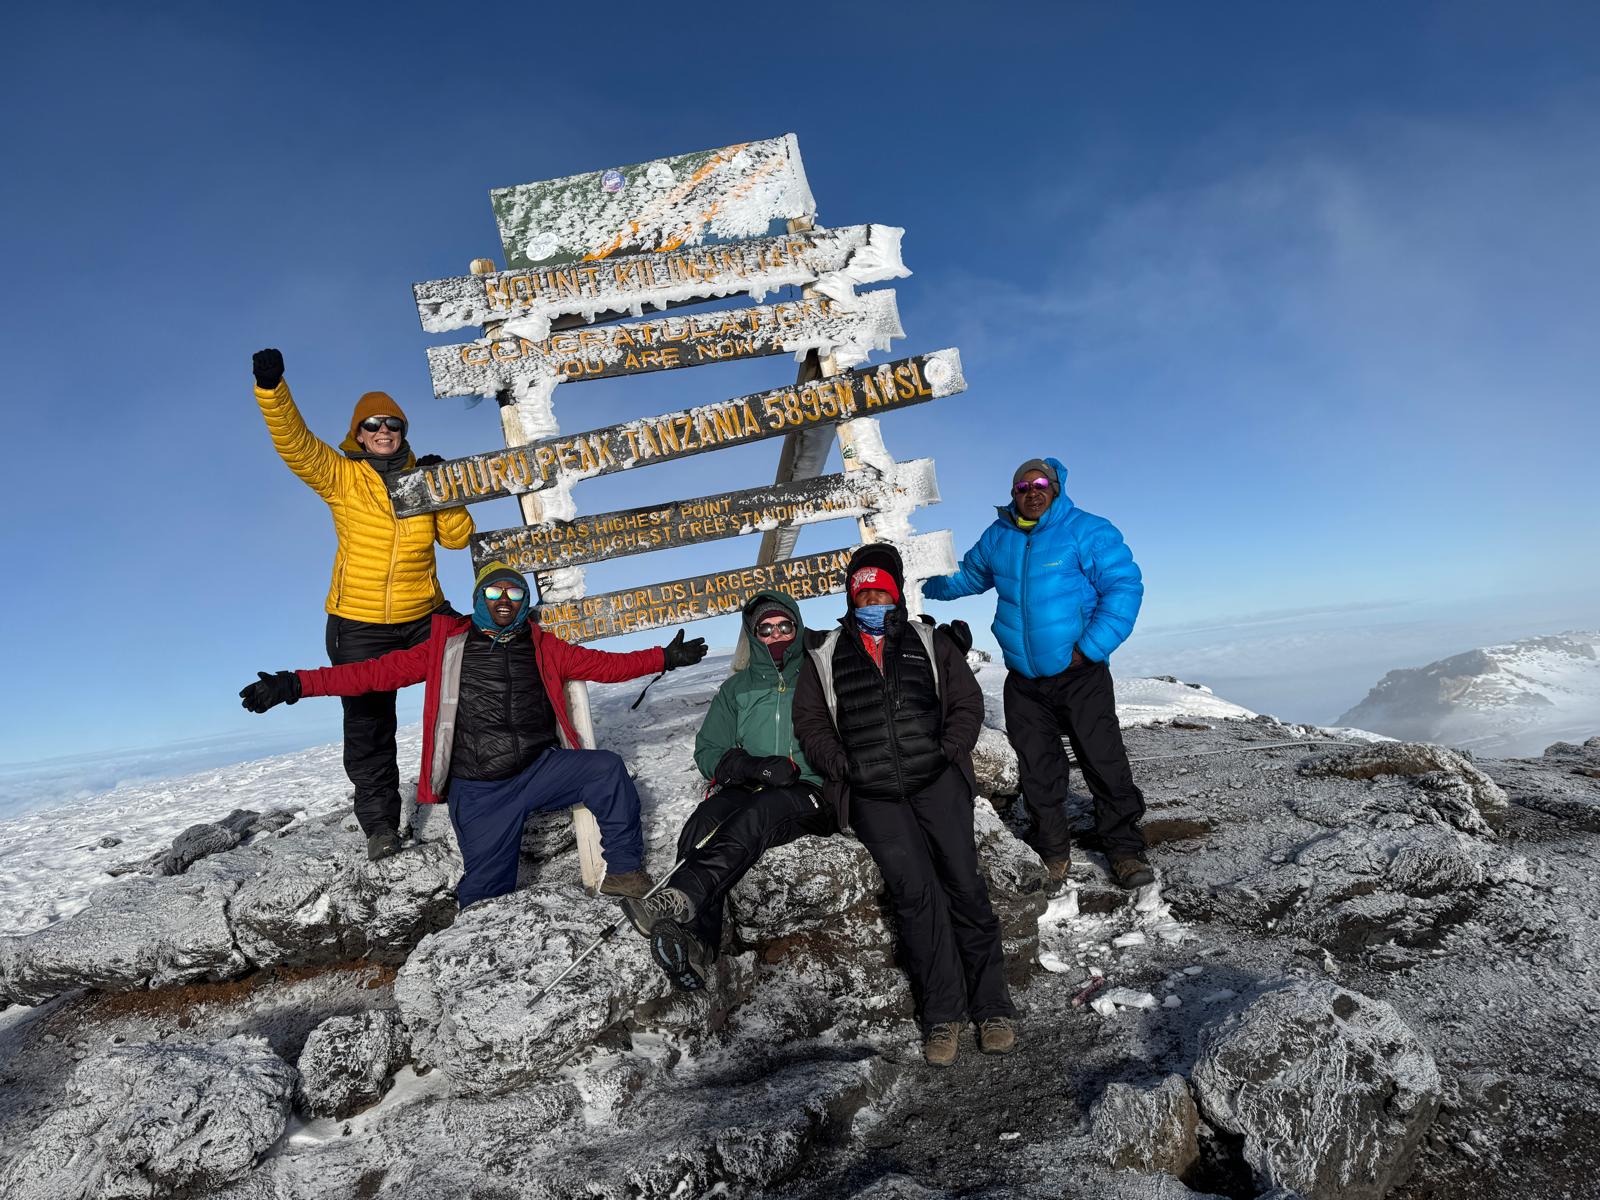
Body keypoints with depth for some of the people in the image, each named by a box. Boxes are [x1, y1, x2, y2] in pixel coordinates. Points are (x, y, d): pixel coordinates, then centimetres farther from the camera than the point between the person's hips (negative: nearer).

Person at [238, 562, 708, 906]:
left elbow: (604, 664, 5)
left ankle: (624, 873, -9)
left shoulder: (543, 648, 8)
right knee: (485, 894, -3)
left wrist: (665, 658, -5)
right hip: (480, 791, -1)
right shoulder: (448, 647, 4)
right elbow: (378, 672, 0)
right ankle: (467, 919, 36)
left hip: (541, 768, 1)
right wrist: (295, 684, -7)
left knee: (607, 769, -24)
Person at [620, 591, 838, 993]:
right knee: (701, 824, -31)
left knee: (756, 814, -37)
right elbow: (708, 753, 14)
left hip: (808, 794, -3)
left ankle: (677, 899, -56)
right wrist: (751, 766, -6)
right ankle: (696, 946, -47)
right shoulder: (737, 688, 21)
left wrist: (794, 767, -11)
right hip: (746, 791, 3)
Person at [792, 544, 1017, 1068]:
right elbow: (811, 722, 16)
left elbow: (967, 703, 15)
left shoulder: (930, 644, 18)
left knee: (963, 882, -15)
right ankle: (942, 1012, -8)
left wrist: (947, 751, -1)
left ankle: (991, 1004, -3)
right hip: (872, 794, 0)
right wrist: (843, 766, 0)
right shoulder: (825, 659, 18)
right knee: (914, 889, -18)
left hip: (936, 779, 1)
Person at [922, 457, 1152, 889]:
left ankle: (1125, 850, 13)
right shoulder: (997, 538, 8)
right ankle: (1053, 852, 21)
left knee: (1105, 763, -3)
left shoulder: (1087, 530, -7)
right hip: (1023, 681, 4)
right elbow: (967, 577, 27)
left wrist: (1089, 649, -17)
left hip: (1079, 675, -4)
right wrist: (922, 584, 21)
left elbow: (1124, 586, -12)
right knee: (1038, 772, 7)